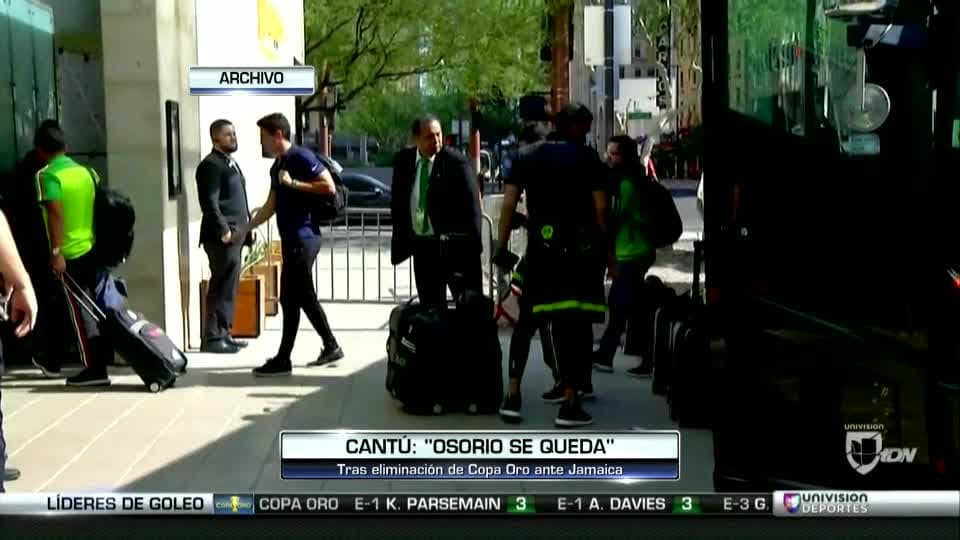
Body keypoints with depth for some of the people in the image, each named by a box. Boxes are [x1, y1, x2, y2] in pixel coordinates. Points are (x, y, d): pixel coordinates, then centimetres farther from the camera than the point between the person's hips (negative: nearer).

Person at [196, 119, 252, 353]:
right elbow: (210, 202, -17)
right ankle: (212, 338, -5)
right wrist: (223, 230, -21)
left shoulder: (231, 163, 20)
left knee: (229, 287, 12)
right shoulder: (211, 165, -9)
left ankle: (223, 334, 18)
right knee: (222, 287, -8)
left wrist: (248, 226, 15)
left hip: (235, 235, 9)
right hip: (222, 237, -9)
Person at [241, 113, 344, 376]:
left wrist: (293, 183, -16)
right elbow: (271, 206, 22)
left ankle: (283, 359, -1)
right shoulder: (276, 166, 17)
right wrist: (245, 229, 17)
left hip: (302, 238, -9)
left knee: (291, 298, -6)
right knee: (303, 296, 12)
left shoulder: (301, 157, -10)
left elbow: (329, 187, -17)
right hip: (292, 239, 9)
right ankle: (331, 346, 20)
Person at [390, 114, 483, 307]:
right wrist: (400, 239, 10)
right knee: (430, 306, 12)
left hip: (454, 245, -5)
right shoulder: (403, 161, 5)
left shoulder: (456, 161, -10)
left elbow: (471, 204, -12)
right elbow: (397, 202, 15)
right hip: (422, 245, 5)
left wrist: (472, 245, -18)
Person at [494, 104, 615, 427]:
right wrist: (609, 253, 3)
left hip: (543, 246, 3)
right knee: (580, 320, -1)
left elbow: (509, 203, 1)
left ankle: (570, 386, 24)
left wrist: (501, 246, 2)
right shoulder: (588, 159, 3)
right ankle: (571, 399, -6)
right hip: (583, 246, -3)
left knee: (559, 319, 13)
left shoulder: (529, 160, 12)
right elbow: (600, 210, -4)